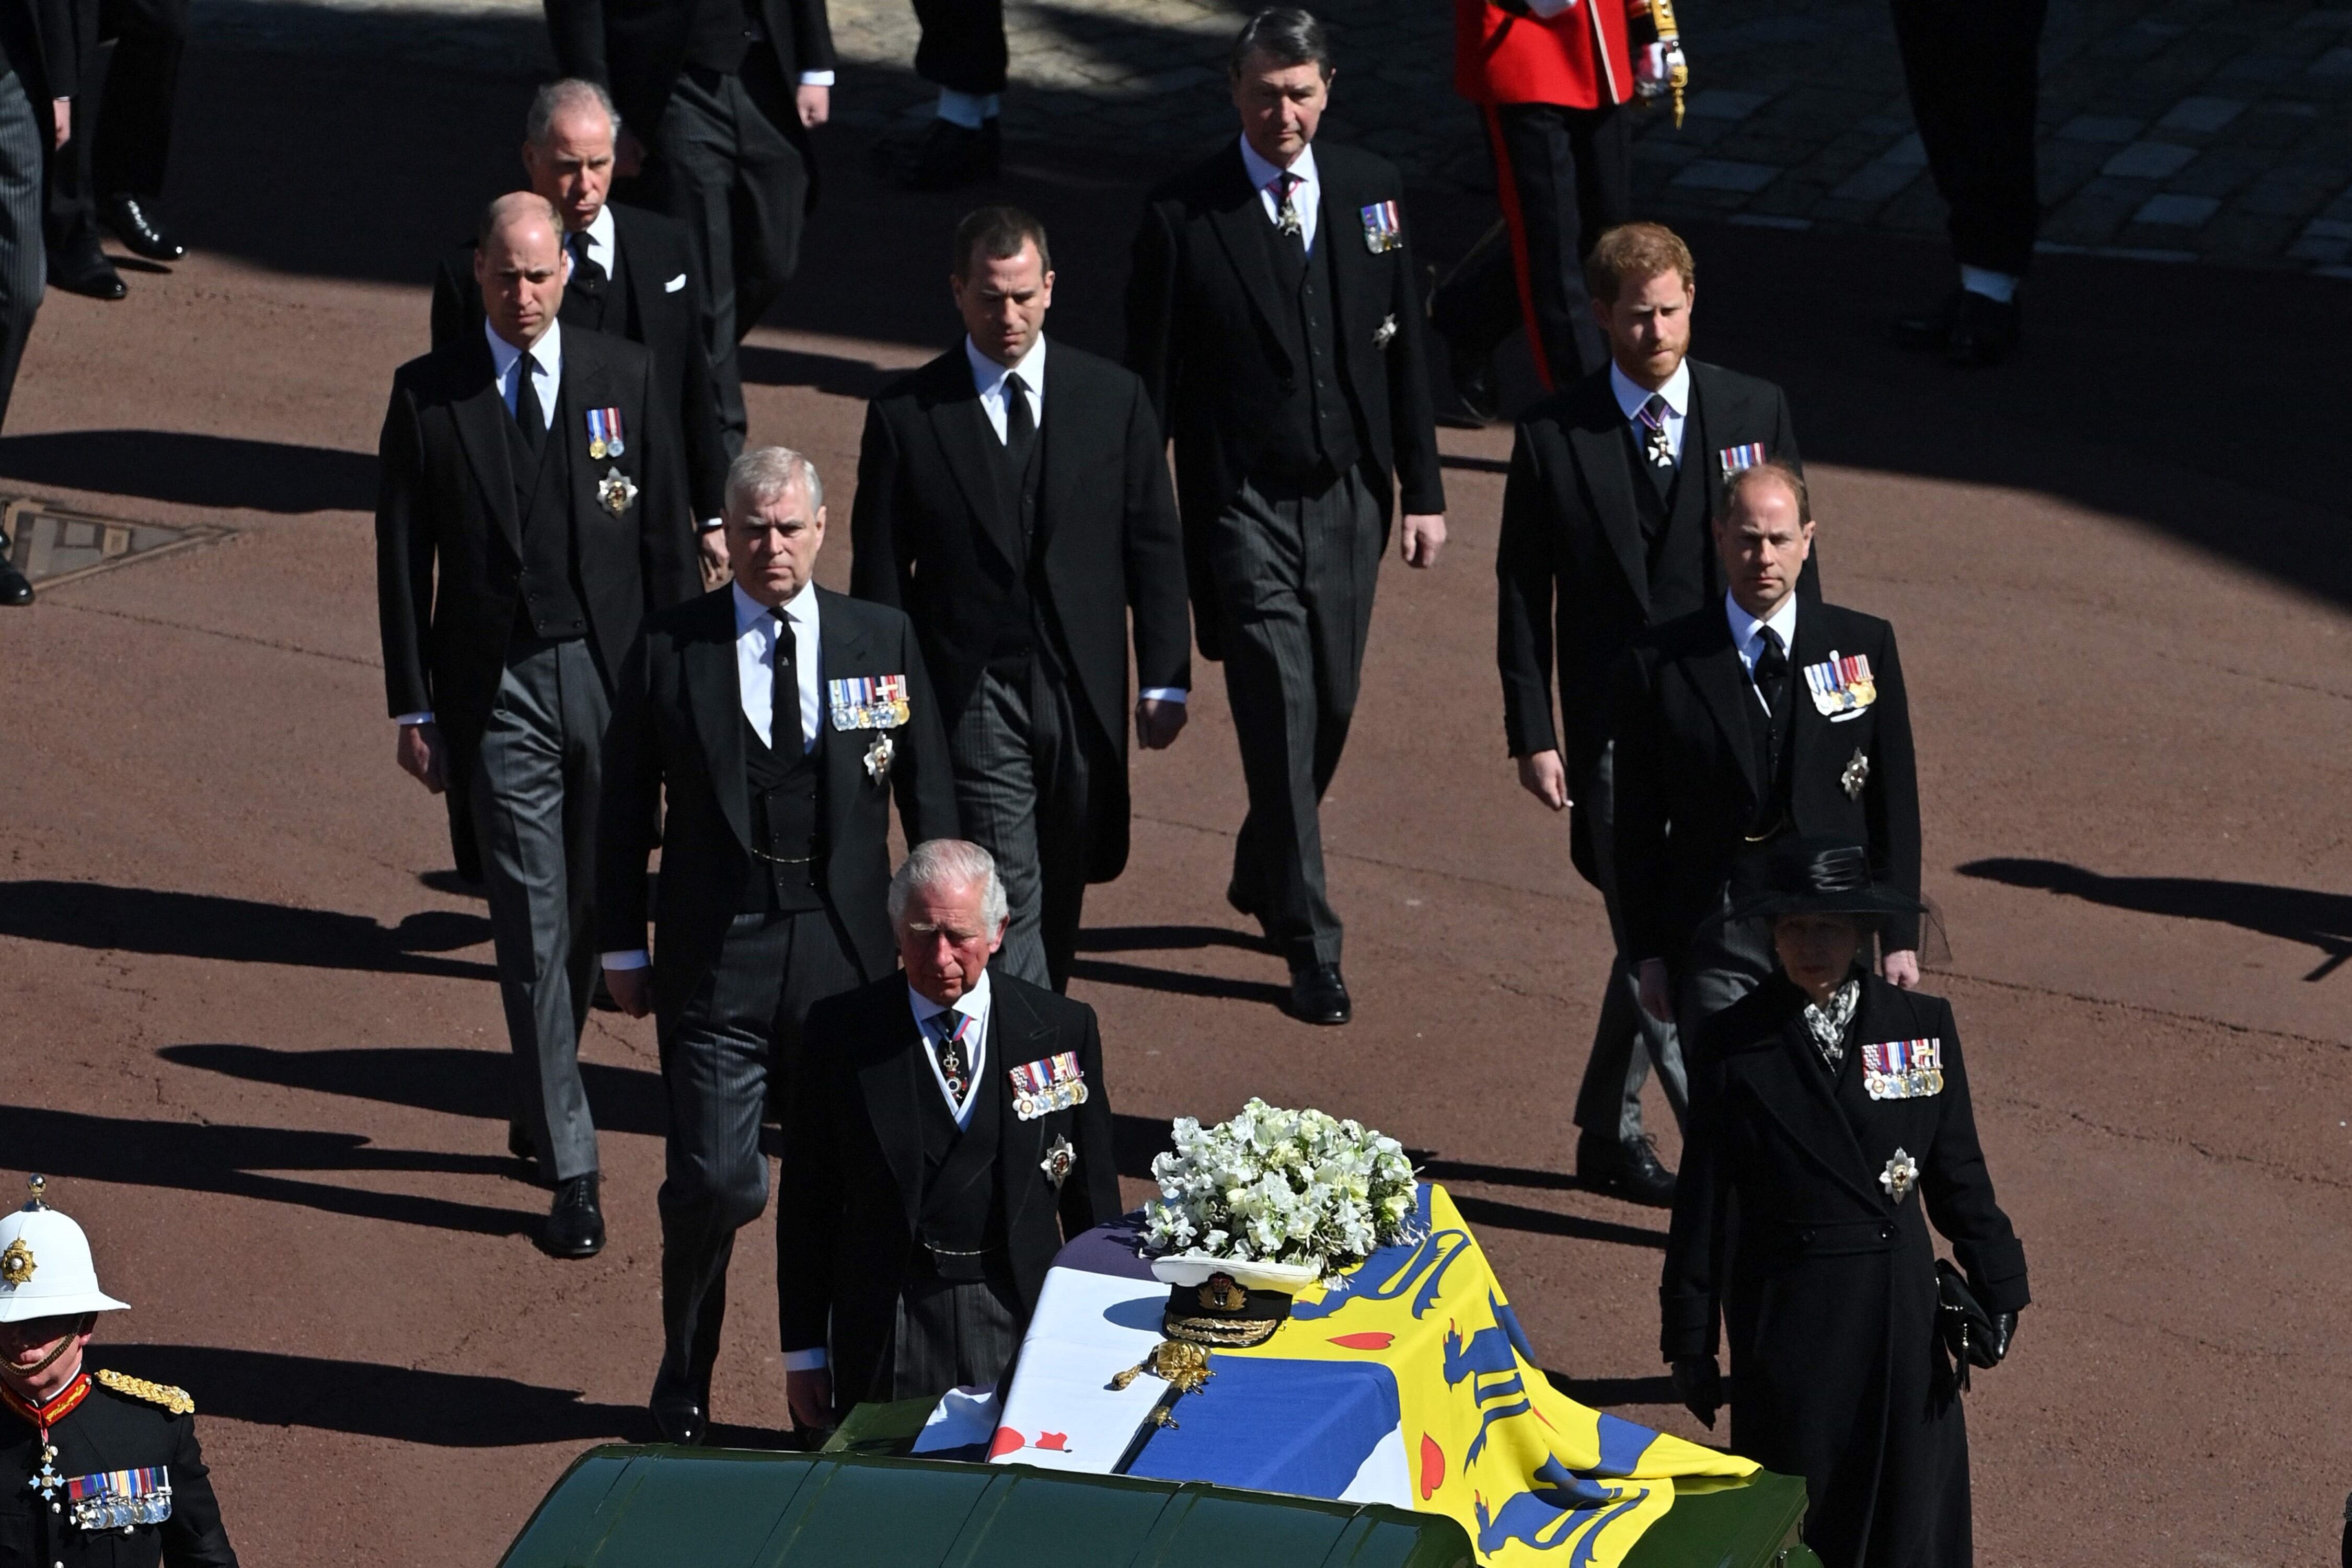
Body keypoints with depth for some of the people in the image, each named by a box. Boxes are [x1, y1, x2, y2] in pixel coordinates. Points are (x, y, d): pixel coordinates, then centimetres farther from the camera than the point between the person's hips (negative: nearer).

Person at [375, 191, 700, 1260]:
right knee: (534, 929, -4)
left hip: (612, 675, 2)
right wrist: (413, 707, 0)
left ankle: (538, 1108, 34)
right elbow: (403, 560, 3)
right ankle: (570, 1170, -2)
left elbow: (668, 536, 6)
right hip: (495, 689, -2)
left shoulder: (625, 378, 2)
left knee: (591, 914, 11)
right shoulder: (426, 395, 0)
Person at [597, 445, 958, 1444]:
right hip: (715, 958, -2)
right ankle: (683, 1383, 18)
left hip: (848, 956, 2)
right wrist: (625, 949, 4)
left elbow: (930, 800, 10)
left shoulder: (883, 641, 5)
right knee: (715, 1183, -6)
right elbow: (625, 810, 5)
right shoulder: (669, 649, 0)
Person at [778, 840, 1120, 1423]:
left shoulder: (1062, 1030, 2)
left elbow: (1093, 1198, 8)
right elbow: (807, 1200, 4)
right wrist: (804, 1351, 2)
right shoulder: (841, 1032, 0)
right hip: (887, 1326, 0)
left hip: (1020, 1314, 1)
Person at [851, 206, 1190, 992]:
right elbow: (880, 572, 2)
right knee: (1008, 903, -9)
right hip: (971, 693, -3)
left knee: (1060, 895, 12)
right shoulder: (906, 412, -2)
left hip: (1082, 691, 3)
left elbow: (1154, 546, 7)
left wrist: (1165, 680, 2)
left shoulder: (1113, 397, 4)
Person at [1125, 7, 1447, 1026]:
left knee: (1330, 707, 13)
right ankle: (1309, 945, 0)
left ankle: (1263, 875, 38)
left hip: (1349, 494, 4)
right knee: (1281, 714, -8)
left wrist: (1422, 491, 6)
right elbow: (1153, 380, -4)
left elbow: (1404, 350, 8)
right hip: (1244, 507, -4)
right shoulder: (1183, 216, -9)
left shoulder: (1370, 192, 2)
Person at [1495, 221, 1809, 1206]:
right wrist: (1533, 734, -3)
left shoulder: (1756, 412, 2)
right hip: (1618, 734, -2)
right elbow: (1523, 596, 2)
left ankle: (1610, 1133, 28)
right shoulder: (1553, 438, -3)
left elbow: (1792, 561, 6)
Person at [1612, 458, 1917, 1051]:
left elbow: (1894, 802, 8)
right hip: (1715, 936, -1)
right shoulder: (1661, 663, 0)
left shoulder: (1865, 646, 5)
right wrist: (1648, 953, 1)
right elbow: (1639, 824, 4)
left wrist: (1900, 937, 5)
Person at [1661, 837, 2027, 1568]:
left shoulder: (1922, 1026, 1)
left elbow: (1958, 1174, 8)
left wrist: (1997, 1290, 3)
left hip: (1900, 1309, 2)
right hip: (1786, 1311, -2)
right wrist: (1690, 1341, 1)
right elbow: (1704, 1204, -1)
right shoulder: (1733, 1045, -5)